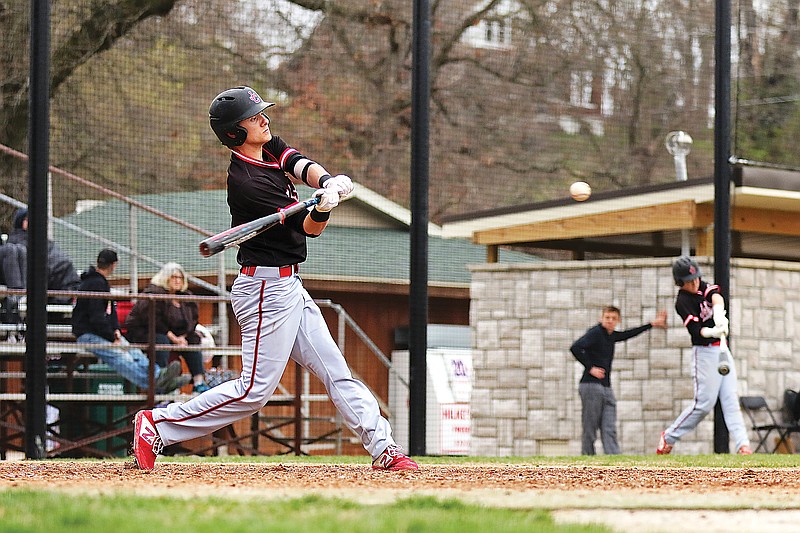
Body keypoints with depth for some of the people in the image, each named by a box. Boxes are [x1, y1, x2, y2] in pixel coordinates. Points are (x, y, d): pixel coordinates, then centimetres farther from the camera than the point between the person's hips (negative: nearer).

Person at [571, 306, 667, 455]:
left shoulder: (611, 335, 17)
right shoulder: (595, 332, -7)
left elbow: (628, 335, 35)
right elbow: (575, 348, -20)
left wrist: (653, 324, 39)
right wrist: (590, 368, -17)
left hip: (606, 388, 8)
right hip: (591, 385, -8)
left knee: (610, 430, -3)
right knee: (590, 429, -6)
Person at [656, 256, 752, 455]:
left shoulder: (704, 288, 6)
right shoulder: (682, 302, -13)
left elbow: (716, 297, -16)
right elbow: (697, 330, -23)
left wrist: (719, 314, -38)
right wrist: (713, 332, -44)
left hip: (722, 350, 6)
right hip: (705, 352, -6)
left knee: (731, 400, -1)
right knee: (704, 403, -7)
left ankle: (742, 445, -6)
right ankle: (669, 436, 8)